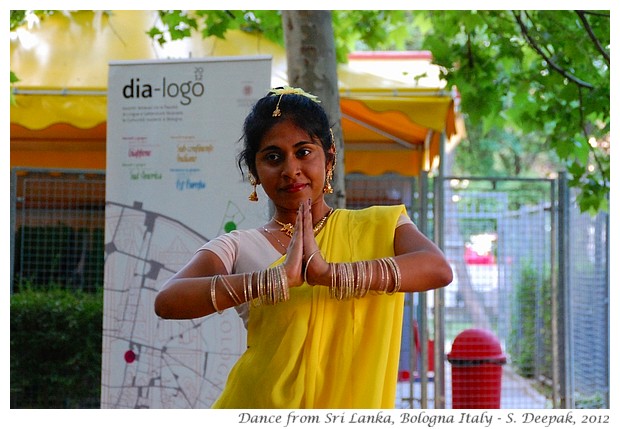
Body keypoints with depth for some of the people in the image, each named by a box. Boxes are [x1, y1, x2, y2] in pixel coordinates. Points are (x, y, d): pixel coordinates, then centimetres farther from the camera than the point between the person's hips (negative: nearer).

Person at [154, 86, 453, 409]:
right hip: (259, 405, 0)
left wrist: (329, 273, -26)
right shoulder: (238, 248, 1)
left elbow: (438, 269, -16)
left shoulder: (378, 228, 2)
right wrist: (278, 278, -25)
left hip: (348, 405, 0)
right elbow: (167, 301, -15)